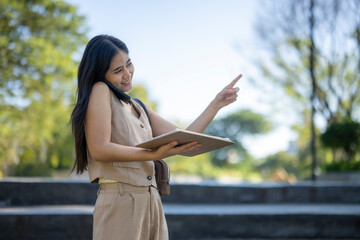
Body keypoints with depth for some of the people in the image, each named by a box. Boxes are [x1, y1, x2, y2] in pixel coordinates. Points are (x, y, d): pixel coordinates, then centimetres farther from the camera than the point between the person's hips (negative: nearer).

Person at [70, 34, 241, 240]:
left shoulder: (139, 108, 20)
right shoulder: (100, 91, -2)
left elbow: (183, 140, 16)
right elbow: (99, 149, -14)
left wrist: (216, 104, 14)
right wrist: (154, 155, -22)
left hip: (152, 203, 7)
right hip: (120, 202, -7)